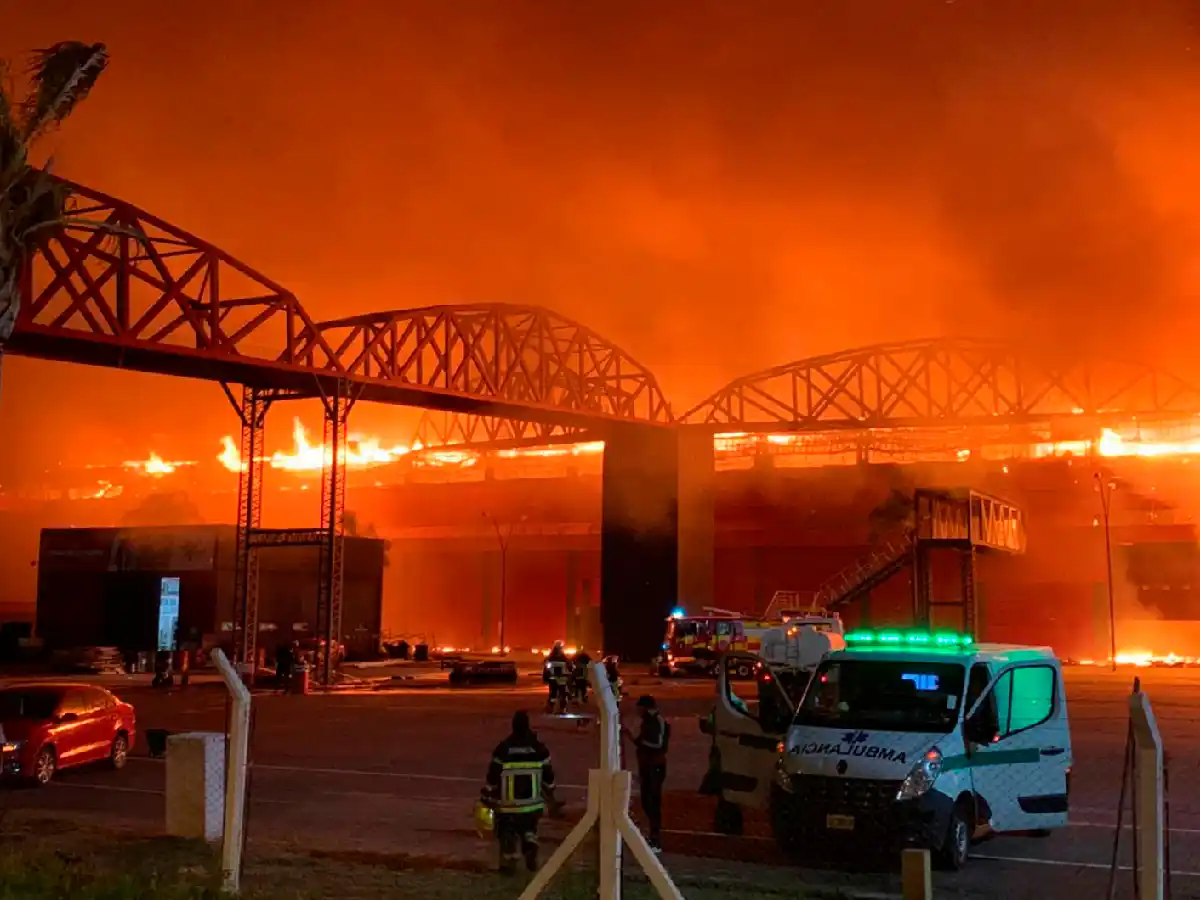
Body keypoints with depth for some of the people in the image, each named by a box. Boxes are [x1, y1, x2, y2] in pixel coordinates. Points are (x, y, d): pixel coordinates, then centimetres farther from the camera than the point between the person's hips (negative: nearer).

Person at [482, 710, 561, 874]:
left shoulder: (503, 749, -12)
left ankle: (509, 863, 15)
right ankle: (530, 847, 0)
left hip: (508, 803, -2)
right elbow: (548, 776, 4)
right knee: (529, 828, 24)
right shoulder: (539, 748, -4)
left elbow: (493, 776, -8)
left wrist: (487, 798, 2)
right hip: (532, 801, 2)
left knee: (508, 831, 15)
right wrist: (551, 799, 17)